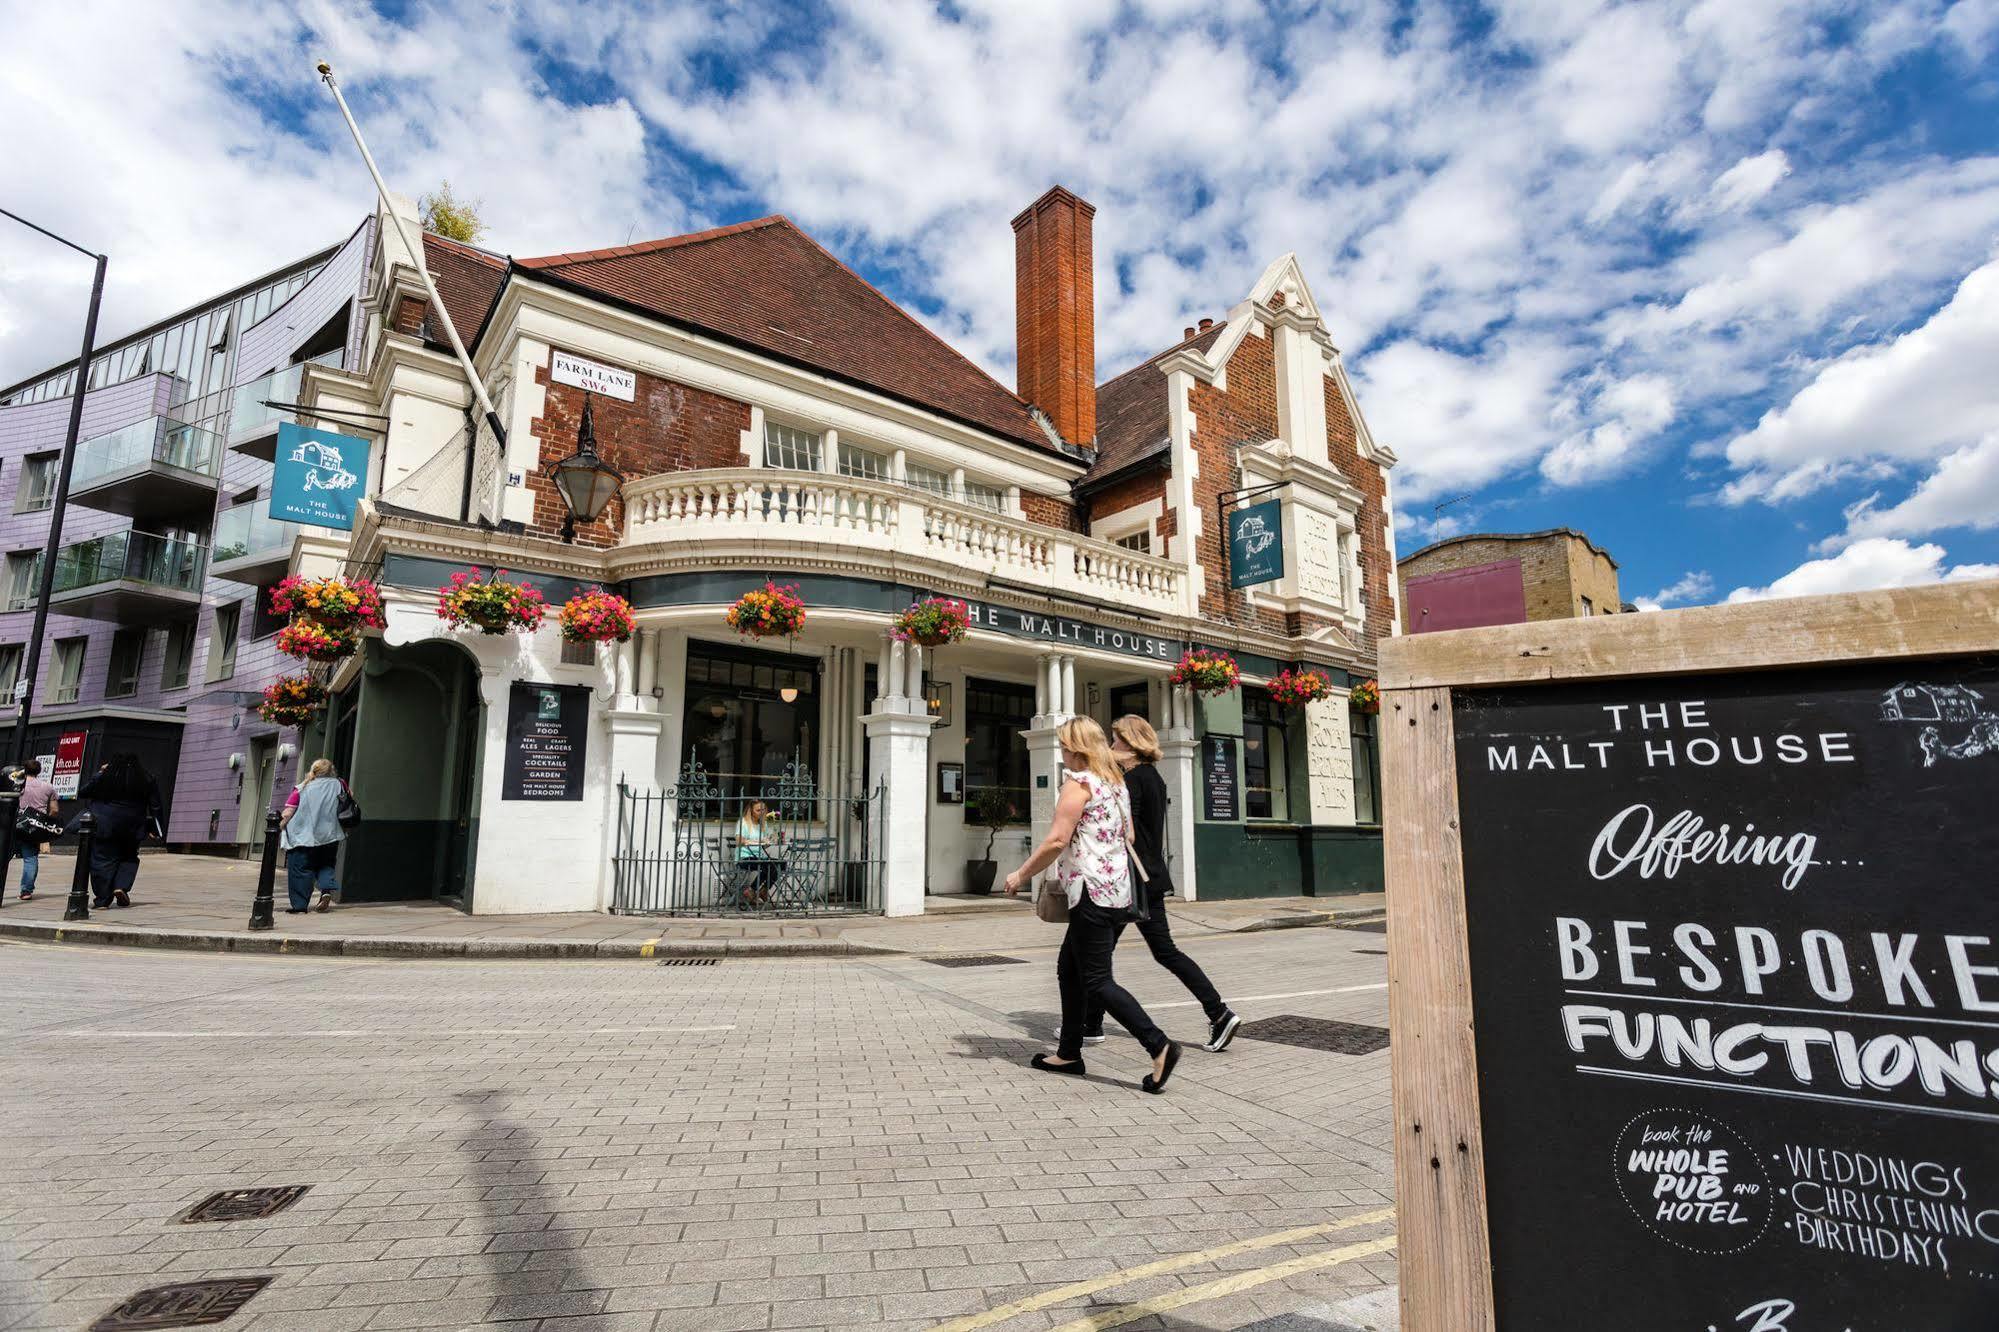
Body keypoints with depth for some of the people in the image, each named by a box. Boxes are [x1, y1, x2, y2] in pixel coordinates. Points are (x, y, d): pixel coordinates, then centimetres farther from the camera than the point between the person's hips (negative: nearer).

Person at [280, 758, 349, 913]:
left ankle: (299, 906, 7)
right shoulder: (339, 785, 1)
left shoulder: (301, 789, -3)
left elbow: (287, 814, -7)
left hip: (302, 837, -2)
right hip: (330, 836, 2)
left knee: (300, 871, 6)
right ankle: (328, 888, -6)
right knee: (325, 866, 19)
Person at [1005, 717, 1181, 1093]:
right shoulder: (1115, 782, 16)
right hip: (1119, 889, 10)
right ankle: (1069, 1054, 23)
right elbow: (1127, 837, 20)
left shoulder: (1079, 782, -11)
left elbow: (1057, 840, -18)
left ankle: (1159, 1047, -9)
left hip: (1093, 893, -10)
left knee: (1096, 980, -4)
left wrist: (1021, 875, -6)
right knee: (1069, 970, 17)